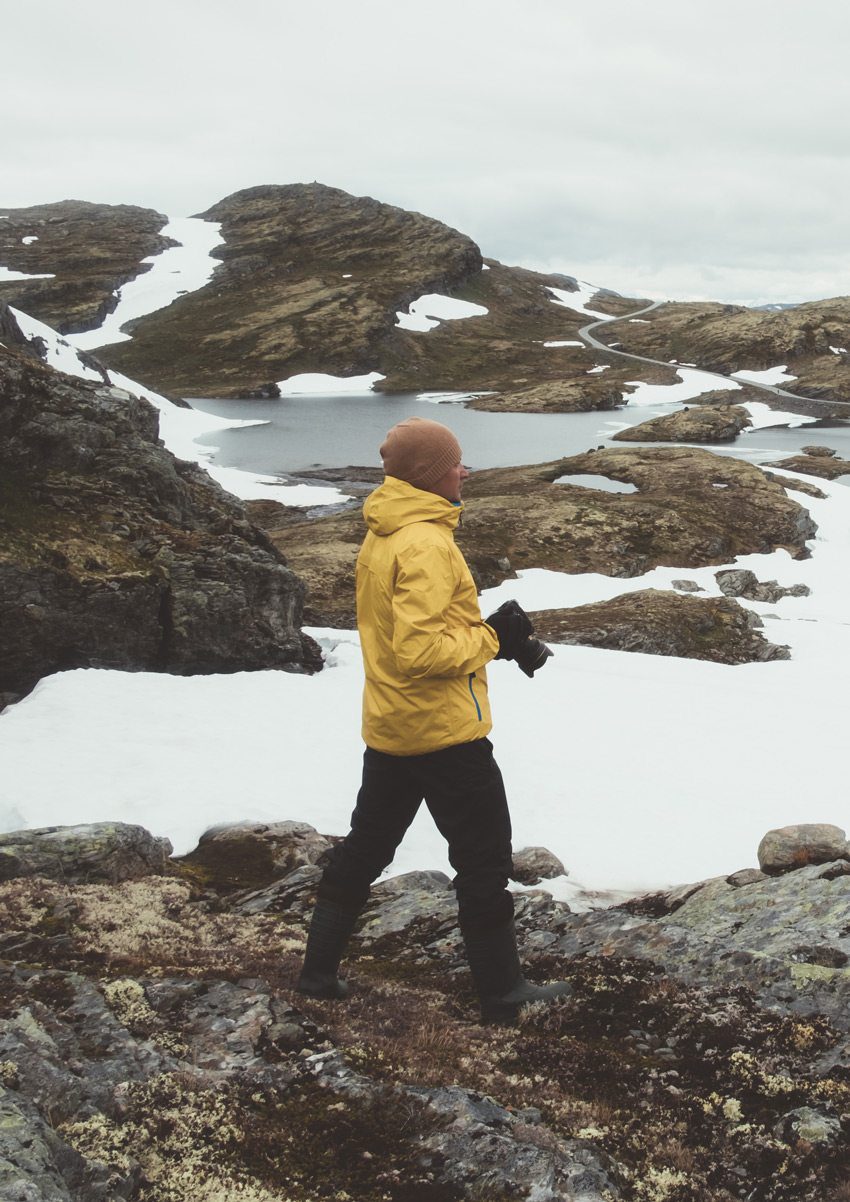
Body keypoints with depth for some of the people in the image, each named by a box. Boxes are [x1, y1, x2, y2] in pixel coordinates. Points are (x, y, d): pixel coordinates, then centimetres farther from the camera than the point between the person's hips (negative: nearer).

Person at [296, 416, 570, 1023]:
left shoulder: (379, 537, 9)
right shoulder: (428, 544, -22)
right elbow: (419, 650, -27)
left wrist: (482, 631, 7)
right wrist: (490, 639, -15)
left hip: (389, 726, 9)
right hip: (446, 732, -9)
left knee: (365, 848, 19)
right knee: (484, 862, 5)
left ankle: (320, 969, 27)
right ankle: (502, 991, 16)